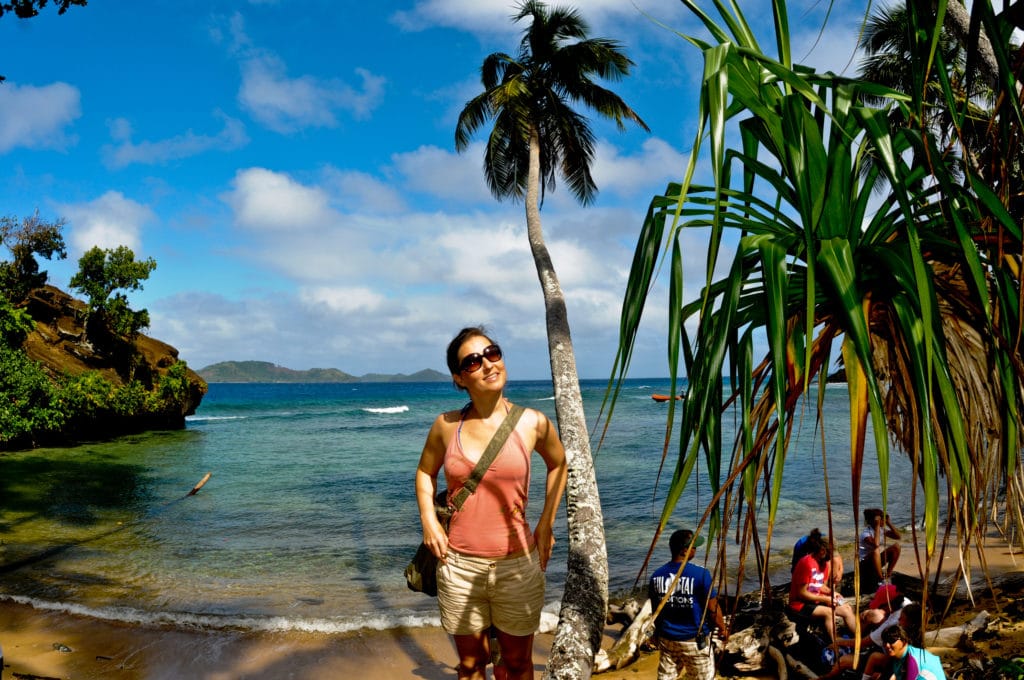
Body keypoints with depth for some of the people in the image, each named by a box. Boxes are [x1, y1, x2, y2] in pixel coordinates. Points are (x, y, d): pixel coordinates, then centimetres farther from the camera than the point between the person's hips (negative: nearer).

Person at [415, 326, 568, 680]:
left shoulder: (532, 423, -7)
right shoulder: (446, 426, -3)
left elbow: (559, 464, 12)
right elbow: (425, 471, 15)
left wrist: (546, 524, 6)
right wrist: (428, 521, 1)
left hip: (517, 564, -1)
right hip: (458, 565, 1)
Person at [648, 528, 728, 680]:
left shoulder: (656, 575, -4)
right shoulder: (700, 574, -20)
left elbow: (655, 610, 6)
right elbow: (712, 608, -11)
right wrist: (722, 628, 7)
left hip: (667, 638, 4)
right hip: (694, 640, -4)